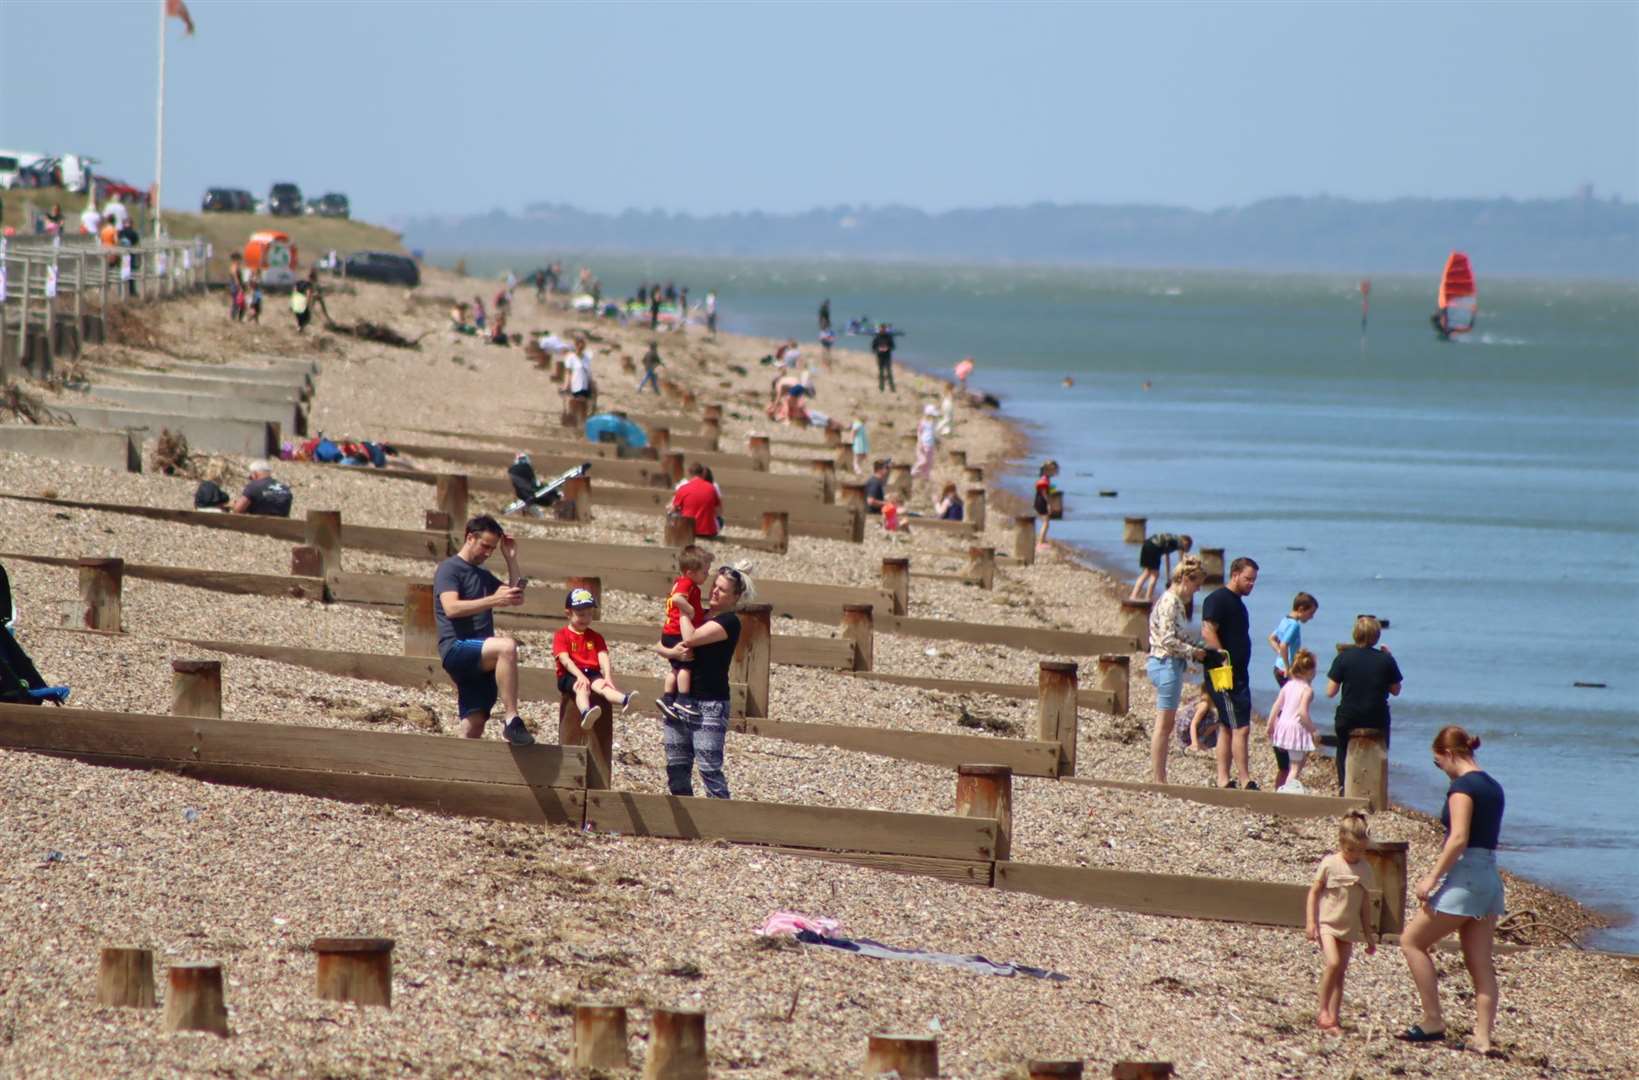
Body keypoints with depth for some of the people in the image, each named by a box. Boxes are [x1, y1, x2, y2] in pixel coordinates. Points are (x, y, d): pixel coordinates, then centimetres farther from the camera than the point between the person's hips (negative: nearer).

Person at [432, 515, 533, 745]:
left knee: (475, 725, -2)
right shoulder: (449, 569, 0)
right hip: (456, 649, -8)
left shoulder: (484, 576, 26)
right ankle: (512, 721, -36)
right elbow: (451, 608, -17)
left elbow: (517, 598, 26)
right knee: (507, 646, -33)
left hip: (480, 661, 8)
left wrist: (511, 559, 19)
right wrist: (493, 600, -25)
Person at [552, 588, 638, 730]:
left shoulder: (595, 637, 19)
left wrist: (608, 677, -15)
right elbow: (565, 660, -9)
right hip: (569, 675, -3)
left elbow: (603, 657, 4)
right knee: (582, 688, -38)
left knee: (602, 686, -31)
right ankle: (586, 713, -73)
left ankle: (625, 701, -66)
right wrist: (580, 676, -25)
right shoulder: (561, 635, 5)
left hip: (592, 673, 3)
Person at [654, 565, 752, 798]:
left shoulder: (729, 622, -7)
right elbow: (659, 646, 12)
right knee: (677, 768, 8)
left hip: (709, 703, -7)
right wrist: (672, 652, -10)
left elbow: (690, 638, -20)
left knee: (709, 769, -11)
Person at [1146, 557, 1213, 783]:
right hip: (1166, 663, -10)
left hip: (1170, 664, 10)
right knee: (1164, 724, -7)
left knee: (1166, 725, 11)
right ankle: (1158, 779, -5)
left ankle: (1159, 779, 13)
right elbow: (1168, 639, -21)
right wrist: (1193, 651, -13)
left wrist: (1200, 646, 10)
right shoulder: (1170, 602, -15)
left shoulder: (1174, 601, 15)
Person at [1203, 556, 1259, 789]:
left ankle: (1223, 780, 14)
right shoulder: (1218, 600, -11)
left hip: (1239, 675, 10)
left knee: (1228, 728, 11)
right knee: (1241, 728, -12)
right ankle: (1245, 781, -11)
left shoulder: (1237, 602, 19)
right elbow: (1208, 631, -21)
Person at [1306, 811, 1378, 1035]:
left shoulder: (1364, 869, 6)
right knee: (1333, 963, -21)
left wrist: (1368, 935, 16)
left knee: (1341, 972, 2)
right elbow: (1313, 892, -3)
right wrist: (1310, 922, -13)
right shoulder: (1330, 864, -7)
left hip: (1349, 928, 4)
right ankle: (1323, 1010, -9)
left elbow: (1364, 903, 14)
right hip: (1327, 923, -4)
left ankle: (1333, 1019, 3)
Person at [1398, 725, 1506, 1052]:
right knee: (1480, 964, 7)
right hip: (1490, 876, 9)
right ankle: (1483, 1036, 2)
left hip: (1463, 876, -9)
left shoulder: (1462, 786, -12)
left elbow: (1458, 839, -21)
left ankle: (1433, 1022, 0)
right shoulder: (1492, 787, 15)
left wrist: (1432, 878, -17)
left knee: (1412, 941, 3)